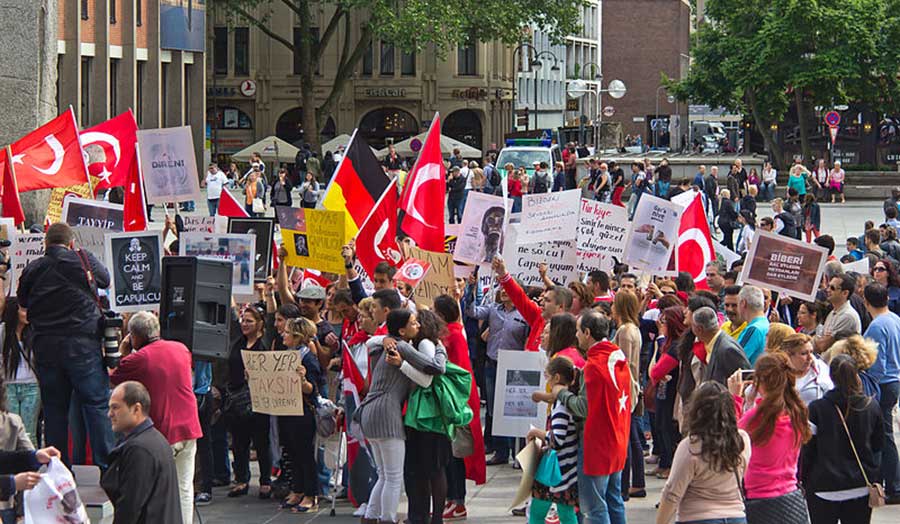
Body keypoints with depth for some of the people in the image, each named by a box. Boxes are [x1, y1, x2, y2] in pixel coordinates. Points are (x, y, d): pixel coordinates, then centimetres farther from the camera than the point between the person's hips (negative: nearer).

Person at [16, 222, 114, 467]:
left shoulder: (32, 270, 5)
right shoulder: (84, 260, -1)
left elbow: (22, 302, 12)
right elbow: (106, 280, 15)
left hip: (45, 347, 3)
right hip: (82, 343, -3)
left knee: (54, 409, 8)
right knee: (97, 405, 0)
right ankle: (106, 465, -6)